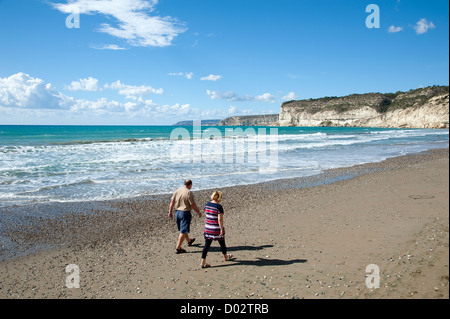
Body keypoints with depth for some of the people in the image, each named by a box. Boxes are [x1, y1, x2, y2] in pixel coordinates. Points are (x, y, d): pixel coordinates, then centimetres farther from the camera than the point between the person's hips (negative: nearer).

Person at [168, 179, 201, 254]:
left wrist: (170, 212, 11)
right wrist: (199, 212, -3)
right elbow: (193, 205, -16)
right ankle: (178, 248, -1)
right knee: (183, 231, -1)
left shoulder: (177, 191, 3)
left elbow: (172, 202, 5)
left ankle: (189, 241, 47)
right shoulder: (189, 193, -17)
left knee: (183, 229, 24)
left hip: (177, 212, 8)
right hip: (185, 213, -8)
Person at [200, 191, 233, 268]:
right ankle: (225, 257, 39)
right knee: (222, 243, 18)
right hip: (217, 229, -5)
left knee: (207, 245, 7)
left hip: (207, 228, 5)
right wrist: (221, 229, -15)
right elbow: (220, 219, -20)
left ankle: (203, 262, 4)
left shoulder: (207, 204, 2)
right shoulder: (219, 207, -18)